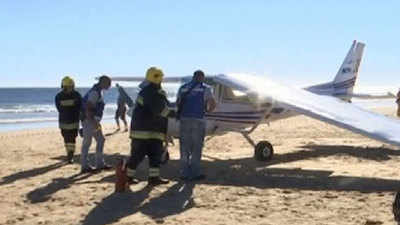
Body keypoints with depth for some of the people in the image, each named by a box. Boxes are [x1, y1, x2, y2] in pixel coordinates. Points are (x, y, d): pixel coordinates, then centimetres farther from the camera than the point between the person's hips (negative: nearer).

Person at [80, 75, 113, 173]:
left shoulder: (99, 91, 16)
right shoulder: (95, 92, -16)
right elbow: (88, 108, -24)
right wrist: (93, 122, -26)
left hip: (94, 121, 10)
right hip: (89, 120, -10)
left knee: (101, 140, 12)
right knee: (87, 142, -5)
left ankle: (100, 163, 17)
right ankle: (84, 166, 0)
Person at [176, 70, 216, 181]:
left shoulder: (183, 88, 13)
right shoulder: (205, 88, 2)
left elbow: (178, 103, 19)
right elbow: (213, 104, -6)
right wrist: (207, 110, 14)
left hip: (184, 119, 3)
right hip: (198, 120, -3)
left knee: (184, 148, 9)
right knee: (196, 148, 5)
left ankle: (184, 173, 10)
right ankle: (195, 173, 7)